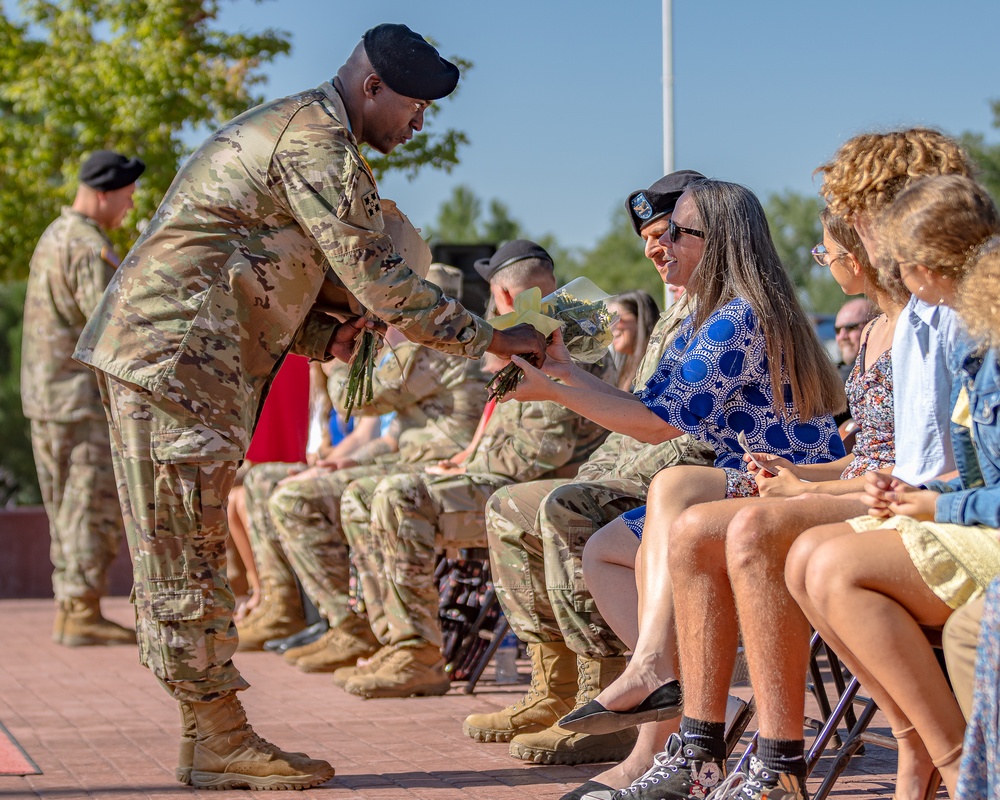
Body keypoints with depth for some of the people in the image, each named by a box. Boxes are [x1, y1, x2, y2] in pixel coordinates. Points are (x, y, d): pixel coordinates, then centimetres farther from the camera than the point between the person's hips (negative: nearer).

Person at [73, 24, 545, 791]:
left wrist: (326, 333, 8)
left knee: (185, 552, 10)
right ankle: (221, 742, -1)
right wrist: (494, 339, -8)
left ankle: (210, 733, 15)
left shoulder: (289, 128, 22)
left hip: (149, 351, 11)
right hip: (176, 353, -11)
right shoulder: (317, 140, -12)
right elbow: (380, 282, -15)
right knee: (187, 556, -6)